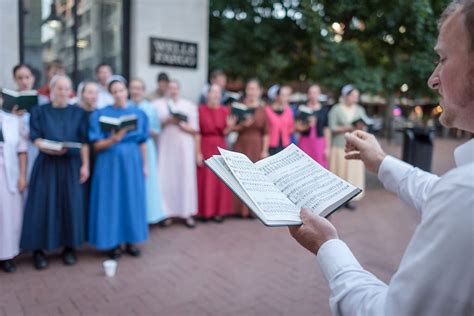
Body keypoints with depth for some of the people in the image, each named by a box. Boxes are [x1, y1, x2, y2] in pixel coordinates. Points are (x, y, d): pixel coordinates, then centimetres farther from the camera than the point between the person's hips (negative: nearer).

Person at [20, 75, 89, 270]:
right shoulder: (39, 111, 5)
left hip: (71, 165, 1)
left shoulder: (78, 113, 7)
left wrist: (85, 165, -5)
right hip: (46, 165, 0)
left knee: (71, 205, 3)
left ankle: (69, 247, 15)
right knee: (44, 205, -1)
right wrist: (48, 148, -23)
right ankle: (38, 249, 11)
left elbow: (84, 142, 3)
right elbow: (35, 138, -3)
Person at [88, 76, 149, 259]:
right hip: (110, 163, -2)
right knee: (111, 200, 1)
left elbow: (143, 143, 8)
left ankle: (130, 241, 19)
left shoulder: (139, 114, 5)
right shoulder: (100, 114, -3)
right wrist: (113, 139, -25)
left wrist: (144, 165, 5)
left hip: (132, 163, 2)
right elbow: (97, 145, -6)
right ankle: (113, 242, 13)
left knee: (132, 200, 6)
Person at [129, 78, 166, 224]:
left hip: (147, 148, 0)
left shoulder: (151, 108, 8)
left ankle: (146, 214, 11)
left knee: (146, 182, 1)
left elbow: (157, 131, 7)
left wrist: (146, 130, -11)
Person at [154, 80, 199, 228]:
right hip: (165, 147, 0)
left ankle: (187, 213, 4)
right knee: (166, 179, -5)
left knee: (186, 178, -2)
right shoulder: (158, 104, 9)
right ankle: (168, 213, 3)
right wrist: (167, 121, -11)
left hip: (184, 147, 1)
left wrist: (181, 124, -10)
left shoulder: (189, 105, 10)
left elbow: (194, 129, 5)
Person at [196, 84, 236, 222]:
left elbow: (224, 133, 4)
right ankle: (206, 210, 12)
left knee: (221, 180, 5)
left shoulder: (225, 110, 4)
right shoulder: (201, 110, -5)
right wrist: (198, 153, -11)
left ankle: (219, 211, 13)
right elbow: (197, 133, -7)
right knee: (206, 179, 2)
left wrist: (230, 126, -17)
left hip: (220, 147, 3)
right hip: (205, 147, -3)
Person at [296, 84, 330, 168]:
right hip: (305, 142, 0)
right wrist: (307, 125, -17)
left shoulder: (324, 110, 5)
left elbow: (327, 129, 4)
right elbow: (296, 127, 3)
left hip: (319, 142, 0)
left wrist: (327, 147, 0)